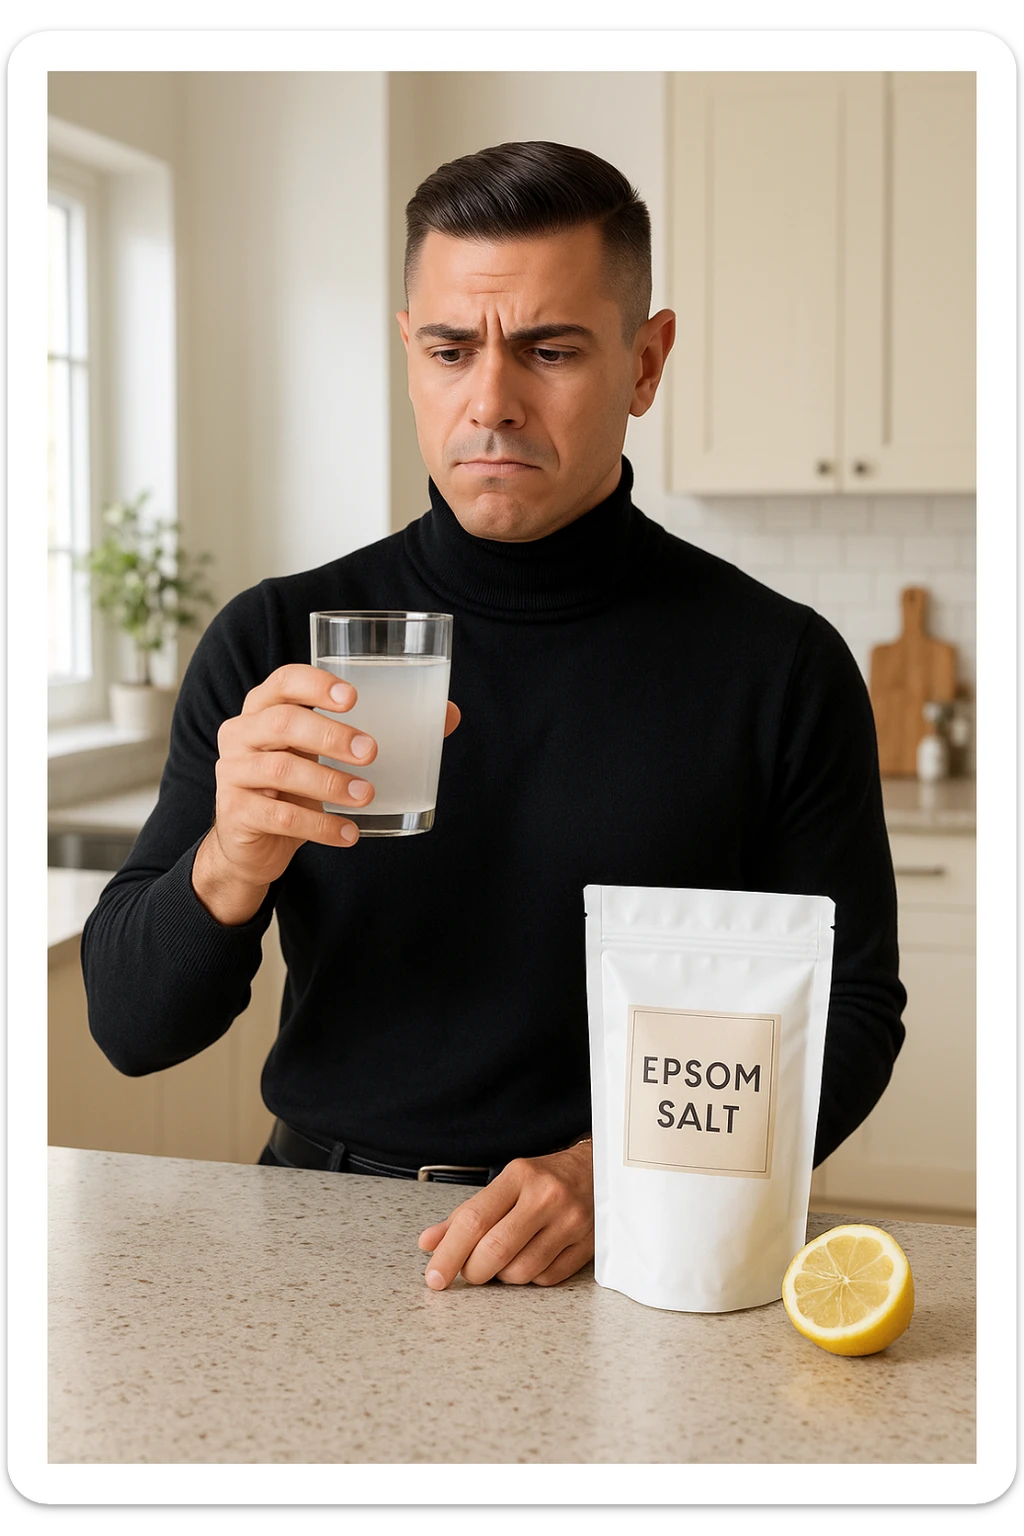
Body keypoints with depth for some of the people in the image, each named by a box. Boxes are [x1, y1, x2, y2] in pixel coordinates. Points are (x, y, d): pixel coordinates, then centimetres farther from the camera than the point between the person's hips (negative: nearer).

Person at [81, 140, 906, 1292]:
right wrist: (232, 863, -20)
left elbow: (847, 1015, 2)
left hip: (632, 1254, -1)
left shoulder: (781, 668, -1)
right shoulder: (274, 644, 3)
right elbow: (131, 1030, 2)